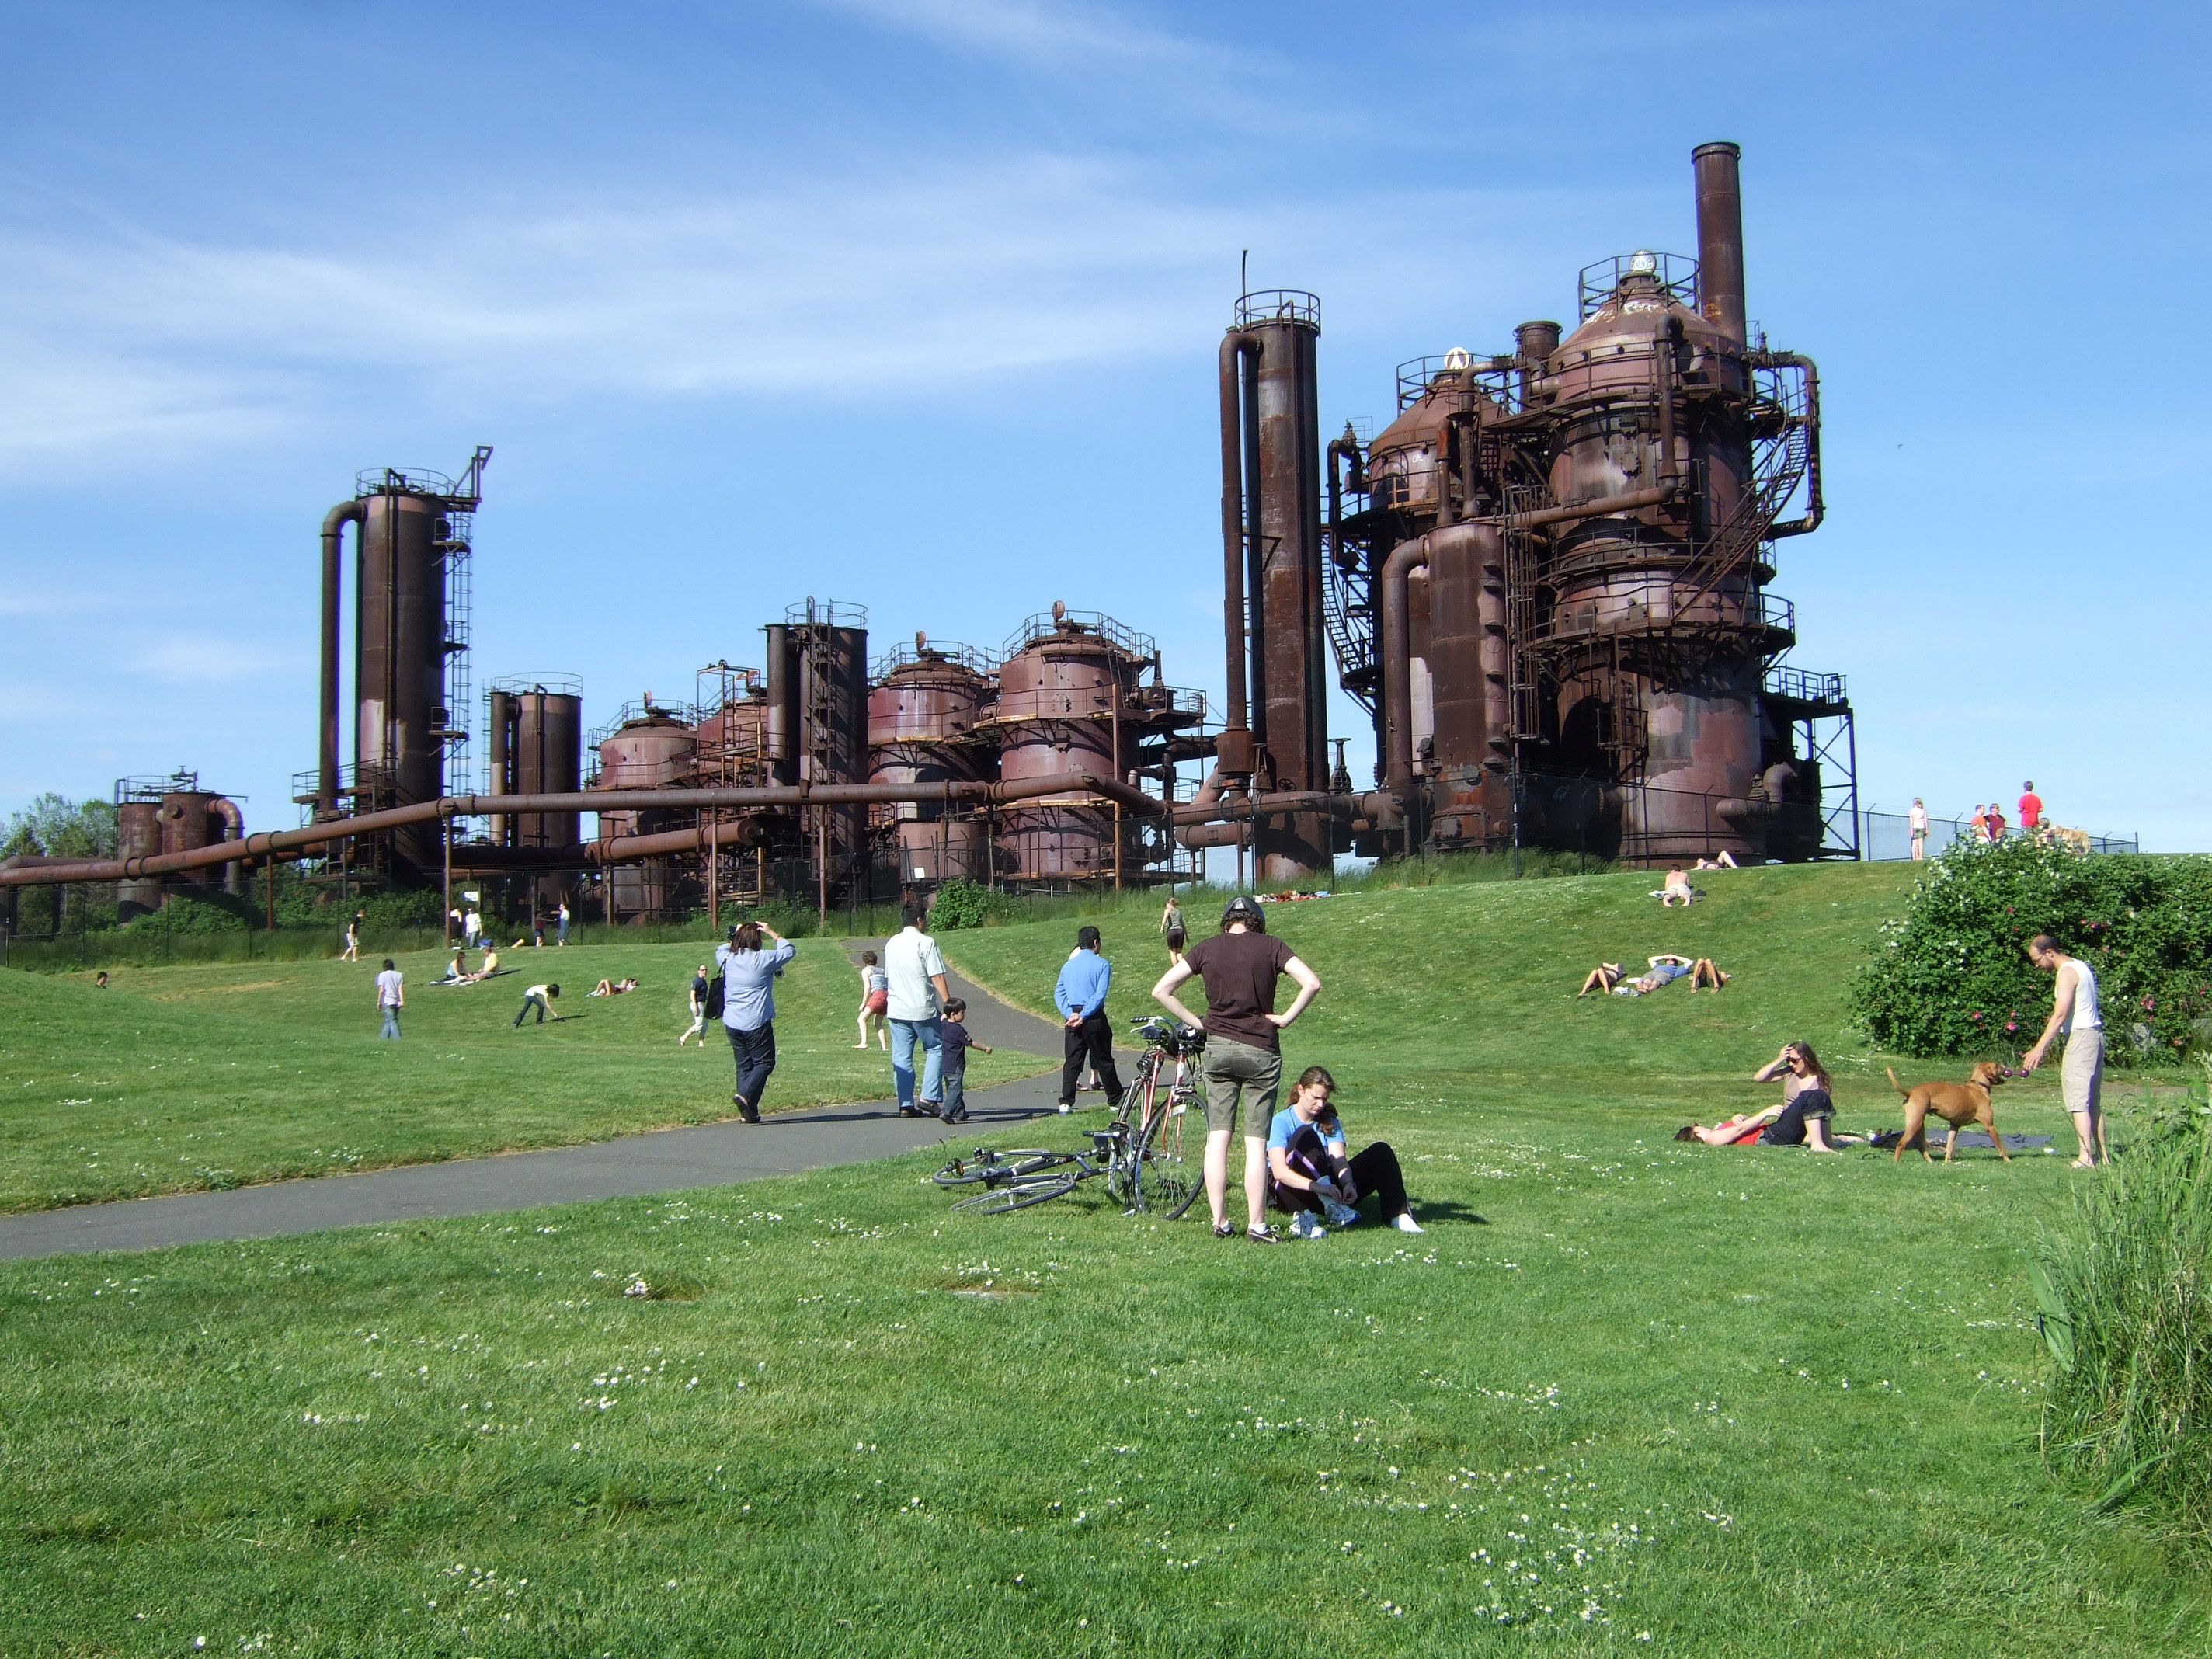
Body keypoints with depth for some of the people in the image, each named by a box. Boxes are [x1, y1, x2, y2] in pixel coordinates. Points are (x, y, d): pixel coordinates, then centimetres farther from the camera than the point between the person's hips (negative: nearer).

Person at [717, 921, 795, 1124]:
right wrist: (773, 933, 13)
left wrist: (735, 937, 28)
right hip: (757, 1023, -6)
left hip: (731, 1023, 6)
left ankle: (748, 1112, 8)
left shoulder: (728, 960, 5)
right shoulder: (763, 959, -9)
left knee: (744, 1065, 11)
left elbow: (719, 950, 31)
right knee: (764, 1062, 2)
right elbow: (790, 950, 6)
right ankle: (745, 1096, -19)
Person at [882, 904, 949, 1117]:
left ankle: (906, 1104, 5)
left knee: (901, 1057, 6)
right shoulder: (926, 943, -9)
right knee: (936, 1050, 8)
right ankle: (929, 1098, -3)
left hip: (896, 1009, 6)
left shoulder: (891, 944, 12)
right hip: (923, 1009, -6)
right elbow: (937, 977, -14)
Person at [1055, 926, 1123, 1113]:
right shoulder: (1102, 964, -4)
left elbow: (1058, 993, 4)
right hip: (1094, 1018, -4)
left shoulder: (1067, 965, 11)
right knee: (1104, 1061, 6)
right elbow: (1100, 994, -14)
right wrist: (1084, 1016, -16)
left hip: (1072, 1018, 4)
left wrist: (1070, 1014, -8)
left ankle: (1066, 1103, -1)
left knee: (1072, 1061, 7)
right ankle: (1115, 1101, 15)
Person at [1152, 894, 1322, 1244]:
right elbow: (1312, 983, -12)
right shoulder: (1271, 947, 0)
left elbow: (1161, 991, 2)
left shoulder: (1206, 948, 5)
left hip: (1218, 1046, 2)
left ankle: (1219, 1222, 7)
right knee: (1256, 1141, 1)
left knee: (1217, 1137, 7)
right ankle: (1256, 1225, 2)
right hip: (1261, 1048, -2)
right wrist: (1285, 1018, -3)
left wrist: (1196, 1022, 6)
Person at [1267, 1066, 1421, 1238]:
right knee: (1305, 1135, -29)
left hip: (1329, 1187, 5)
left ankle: (1398, 1216, -26)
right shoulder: (1281, 1122, -8)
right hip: (1292, 1192, -5)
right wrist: (1316, 1186, -37)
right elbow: (1279, 1171, -22)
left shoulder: (1330, 1122, 10)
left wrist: (1348, 1183, -28)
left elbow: (1339, 1160, -6)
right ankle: (1331, 1207, -41)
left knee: (1381, 1151, -9)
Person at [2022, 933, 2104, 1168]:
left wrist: (2040, 1048, -25)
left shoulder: (2067, 972, -14)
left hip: (2081, 1035, -10)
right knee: (2093, 1101, 14)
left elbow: (2060, 1015, -22)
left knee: (2077, 1099, -11)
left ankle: (2086, 1156, -18)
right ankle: (2103, 1153, 17)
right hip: (2094, 1033, 10)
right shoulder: (2081, 966, 16)